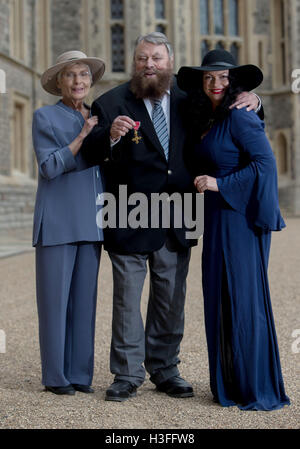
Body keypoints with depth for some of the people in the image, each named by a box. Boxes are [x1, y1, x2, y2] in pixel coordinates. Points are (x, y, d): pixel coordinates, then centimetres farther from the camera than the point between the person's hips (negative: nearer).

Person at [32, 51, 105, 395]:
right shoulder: (44, 117, 1)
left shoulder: (98, 117, 16)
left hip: (90, 221, 5)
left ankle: (80, 373, 14)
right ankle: (55, 376, 8)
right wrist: (83, 135, -13)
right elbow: (50, 167, -9)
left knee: (85, 297, 6)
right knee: (55, 297, -2)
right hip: (58, 220, -4)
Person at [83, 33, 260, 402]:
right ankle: (127, 375, 16)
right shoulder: (112, 104, -4)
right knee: (127, 299, 4)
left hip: (176, 220, 3)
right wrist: (110, 134, -34)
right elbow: (87, 154, -13)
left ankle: (165, 371, 26)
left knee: (171, 300, 12)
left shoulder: (187, 99, 6)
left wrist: (250, 101, -5)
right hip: (130, 222, -3)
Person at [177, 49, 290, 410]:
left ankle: (262, 390, 4)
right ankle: (229, 385, 19)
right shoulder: (205, 121, 15)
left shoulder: (238, 117, -11)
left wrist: (220, 184, -18)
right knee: (220, 302, 9)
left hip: (240, 218, -9)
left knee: (245, 299, -5)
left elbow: (265, 163, -18)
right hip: (217, 220, 9)